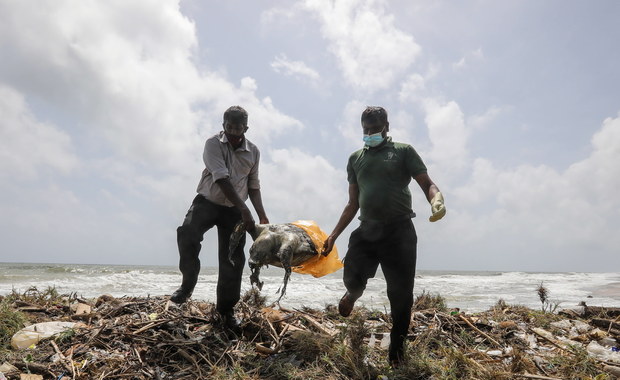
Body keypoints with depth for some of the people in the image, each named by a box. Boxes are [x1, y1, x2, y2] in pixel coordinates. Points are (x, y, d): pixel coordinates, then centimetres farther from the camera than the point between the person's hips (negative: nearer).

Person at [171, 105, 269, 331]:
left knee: (233, 259, 1)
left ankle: (226, 309, 16)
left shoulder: (253, 152, 2)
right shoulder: (213, 144, -12)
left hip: (234, 209, 3)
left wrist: (262, 216, 3)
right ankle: (188, 284, -12)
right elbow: (222, 179, -24)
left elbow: (253, 186, 11)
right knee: (187, 233, -32)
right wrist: (244, 209, -33)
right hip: (208, 201, -3)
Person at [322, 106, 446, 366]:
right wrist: (333, 235, 14)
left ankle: (396, 351, 21)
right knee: (352, 277, -14)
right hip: (367, 230, 3)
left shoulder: (403, 151, 5)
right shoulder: (355, 159, 16)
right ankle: (354, 293, 26)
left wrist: (436, 201, -25)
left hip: (399, 231, -2)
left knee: (401, 295, 1)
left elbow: (427, 183, -2)